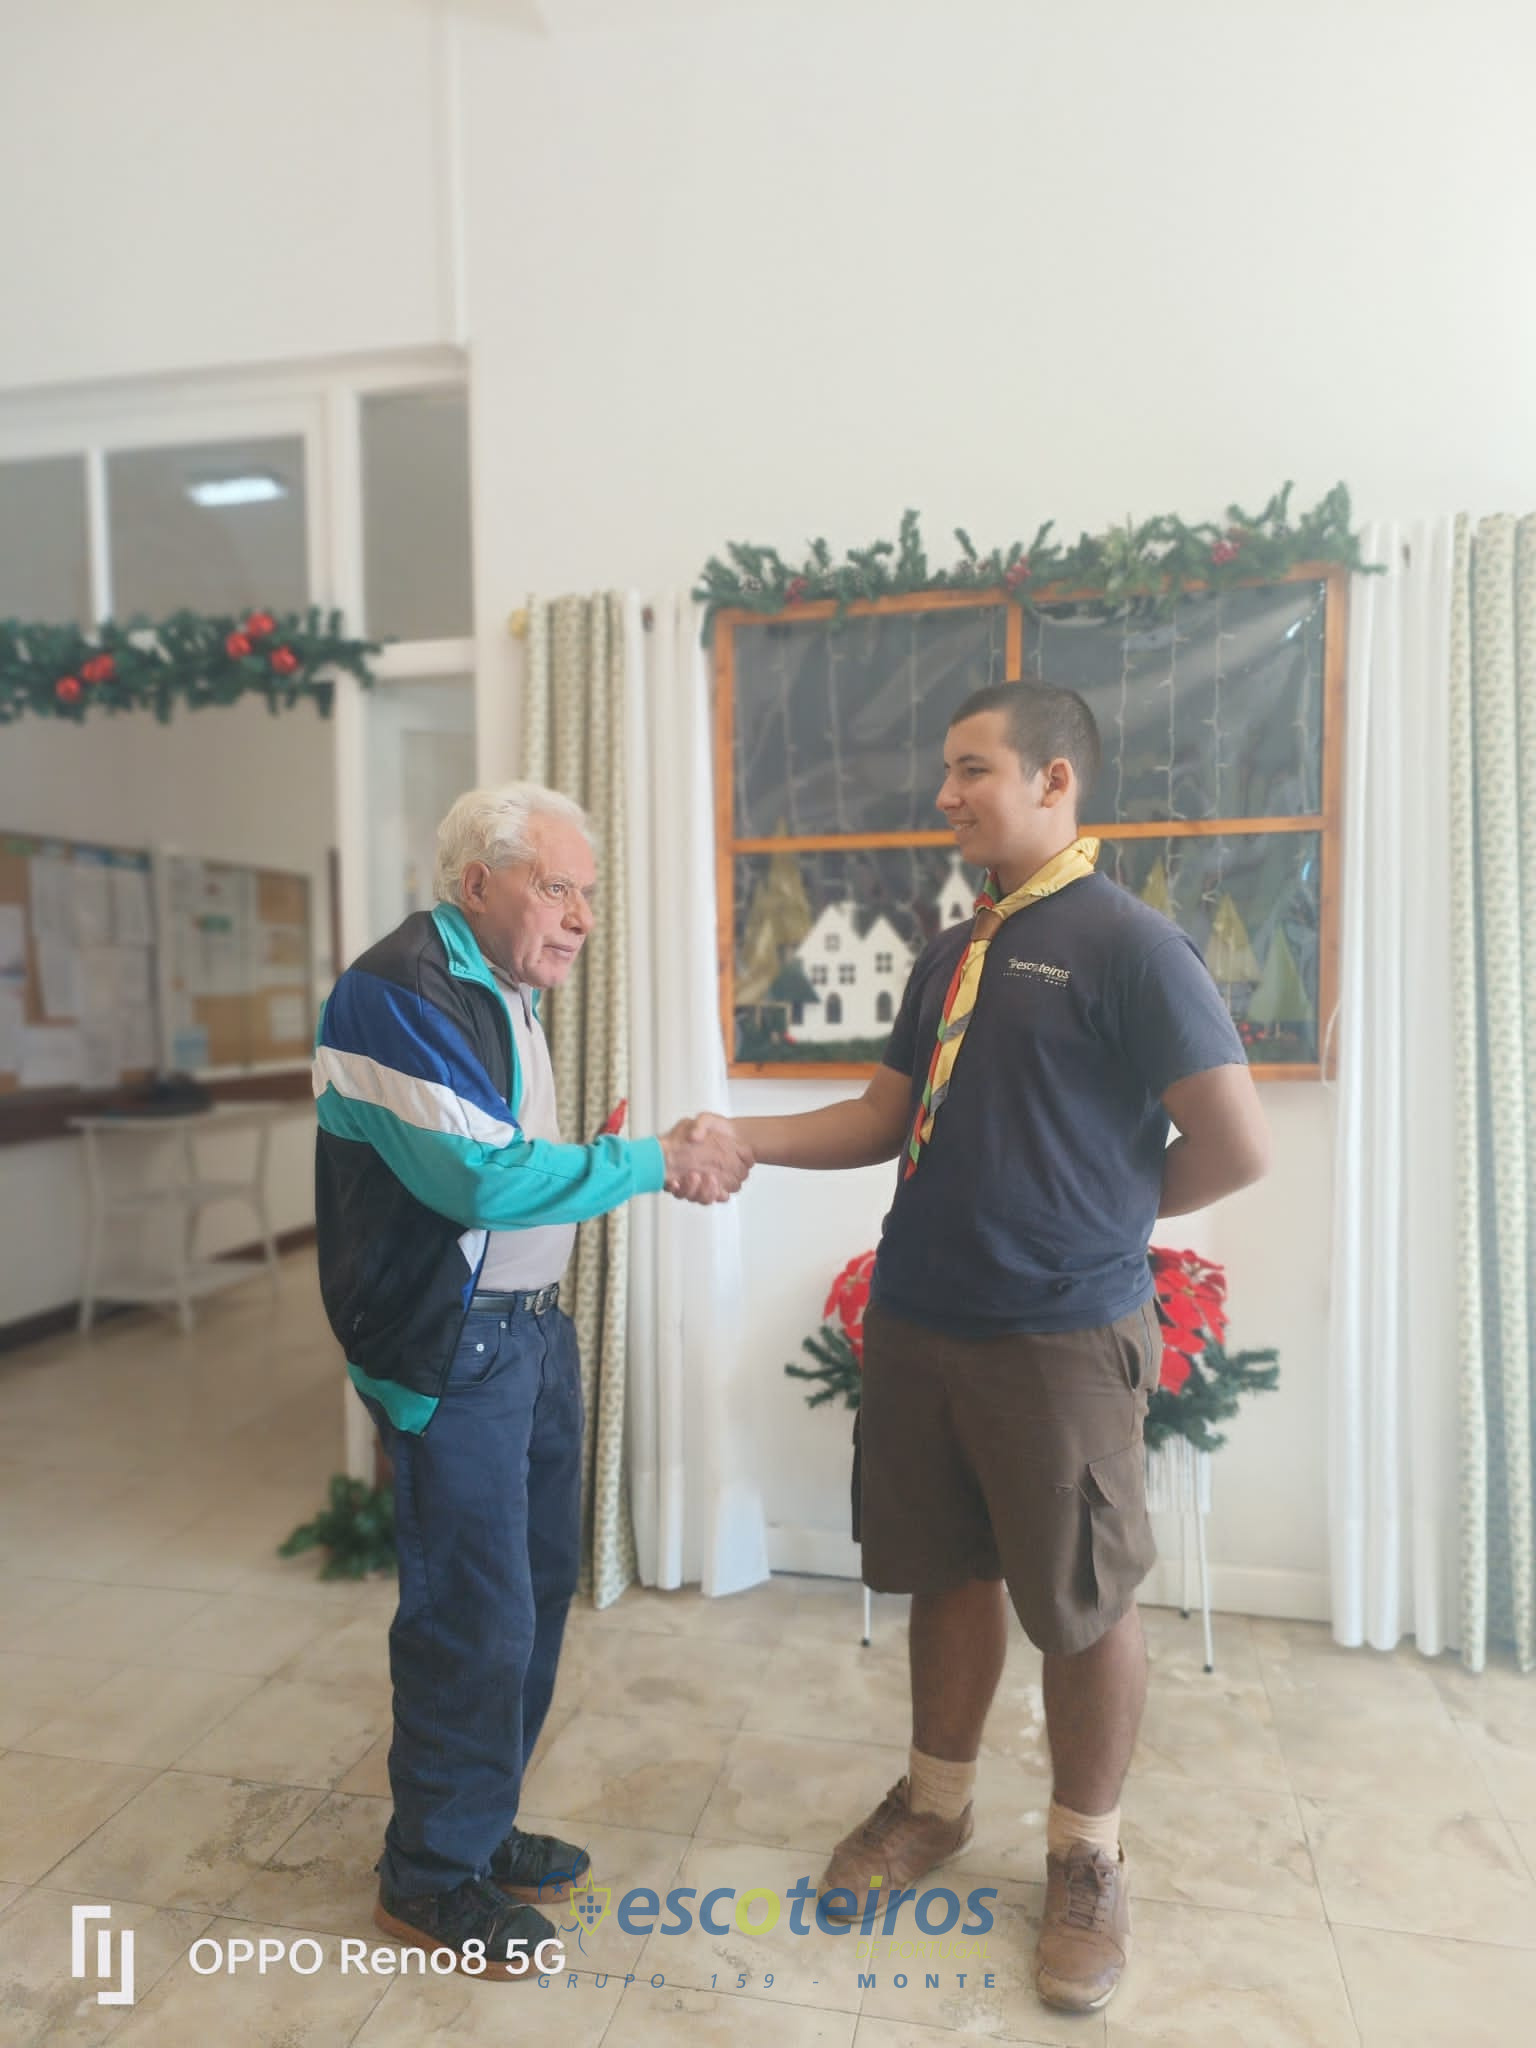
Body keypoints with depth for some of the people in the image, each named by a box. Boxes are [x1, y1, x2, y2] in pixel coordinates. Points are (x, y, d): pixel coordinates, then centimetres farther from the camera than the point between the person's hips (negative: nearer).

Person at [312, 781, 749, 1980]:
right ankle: (430, 1878, 26)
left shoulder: (503, 991, 12)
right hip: (451, 1349, -9)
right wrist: (650, 1163, -19)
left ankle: (480, 1825, 38)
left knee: (539, 1583, 17)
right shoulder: (401, 991, -18)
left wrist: (664, 1157, -1)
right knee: (474, 1615, 2)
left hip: (532, 1329, 9)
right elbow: (478, 1177, -26)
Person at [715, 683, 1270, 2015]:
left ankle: (1087, 1860, 33)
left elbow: (1236, 1147, -13)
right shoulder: (950, 955, 10)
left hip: (1061, 1336, -6)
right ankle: (936, 1804, 42)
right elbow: (889, 1116, 12)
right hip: (919, 1319, 7)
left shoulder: (1128, 945, -13)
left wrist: (1101, 1211, 0)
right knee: (947, 1571, 20)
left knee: (1084, 1600, 11)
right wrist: (747, 1138, -1)